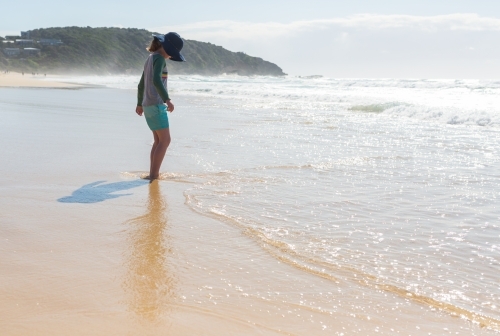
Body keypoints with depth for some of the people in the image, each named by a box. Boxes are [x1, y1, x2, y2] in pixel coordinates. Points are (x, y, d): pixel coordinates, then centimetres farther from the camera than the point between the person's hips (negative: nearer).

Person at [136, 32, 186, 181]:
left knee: (158, 140, 11)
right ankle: (153, 175, -13)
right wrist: (167, 99, -33)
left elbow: (141, 85, 27)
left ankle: (153, 174, 9)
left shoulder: (149, 59, 19)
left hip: (148, 106, 9)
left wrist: (139, 104, 35)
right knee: (165, 140, -9)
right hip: (156, 105, -9)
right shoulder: (159, 58, -9)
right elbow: (156, 80, -27)